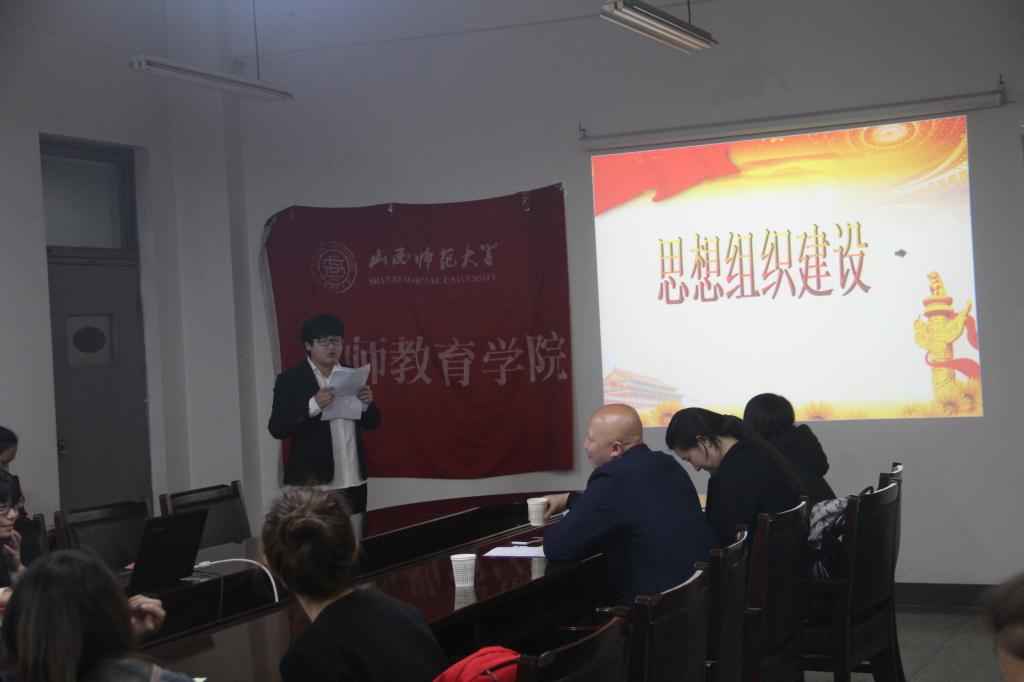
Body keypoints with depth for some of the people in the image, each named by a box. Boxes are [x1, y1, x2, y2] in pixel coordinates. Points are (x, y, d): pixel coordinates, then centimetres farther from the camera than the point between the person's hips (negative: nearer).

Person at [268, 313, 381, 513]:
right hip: (312, 485, -4)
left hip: (354, 483, 5)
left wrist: (367, 404, -8)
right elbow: (277, 429, -11)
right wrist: (312, 405, -24)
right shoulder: (290, 379, -3)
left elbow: (372, 422, 14)